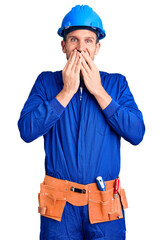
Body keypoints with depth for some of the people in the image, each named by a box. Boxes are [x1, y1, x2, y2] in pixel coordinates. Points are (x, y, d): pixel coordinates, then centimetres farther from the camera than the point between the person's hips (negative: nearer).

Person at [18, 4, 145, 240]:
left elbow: (136, 134, -9)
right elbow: (27, 131, -10)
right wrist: (67, 91, -11)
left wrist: (98, 90, -11)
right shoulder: (46, 81, 4)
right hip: (59, 204, 0)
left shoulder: (116, 83, 5)